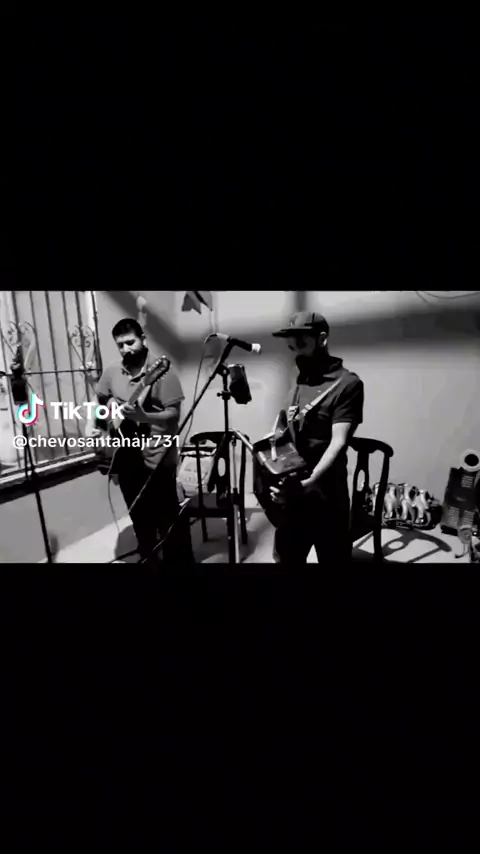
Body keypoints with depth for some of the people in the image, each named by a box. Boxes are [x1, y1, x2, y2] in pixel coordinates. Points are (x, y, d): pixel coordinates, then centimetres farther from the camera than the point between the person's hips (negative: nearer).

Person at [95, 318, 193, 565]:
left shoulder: (162, 370, -13)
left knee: (168, 518, 2)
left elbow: (174, 413, -16)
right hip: (126, 457, 6)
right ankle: (149, 558, 39)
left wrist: (143, 417, -30)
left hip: (157, 458, -6)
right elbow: (100, 401, 21)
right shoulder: (112, 371, 5)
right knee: (139, 518, 20)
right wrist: (107, 418, 3)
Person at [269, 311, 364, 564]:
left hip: (324, 495, -6)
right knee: (285, 557, 19)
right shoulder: (300, 381, 11)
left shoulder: (347, 383, -11)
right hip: (290, 490, 7)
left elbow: (338, 443, -21)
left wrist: (308, 482, -33)